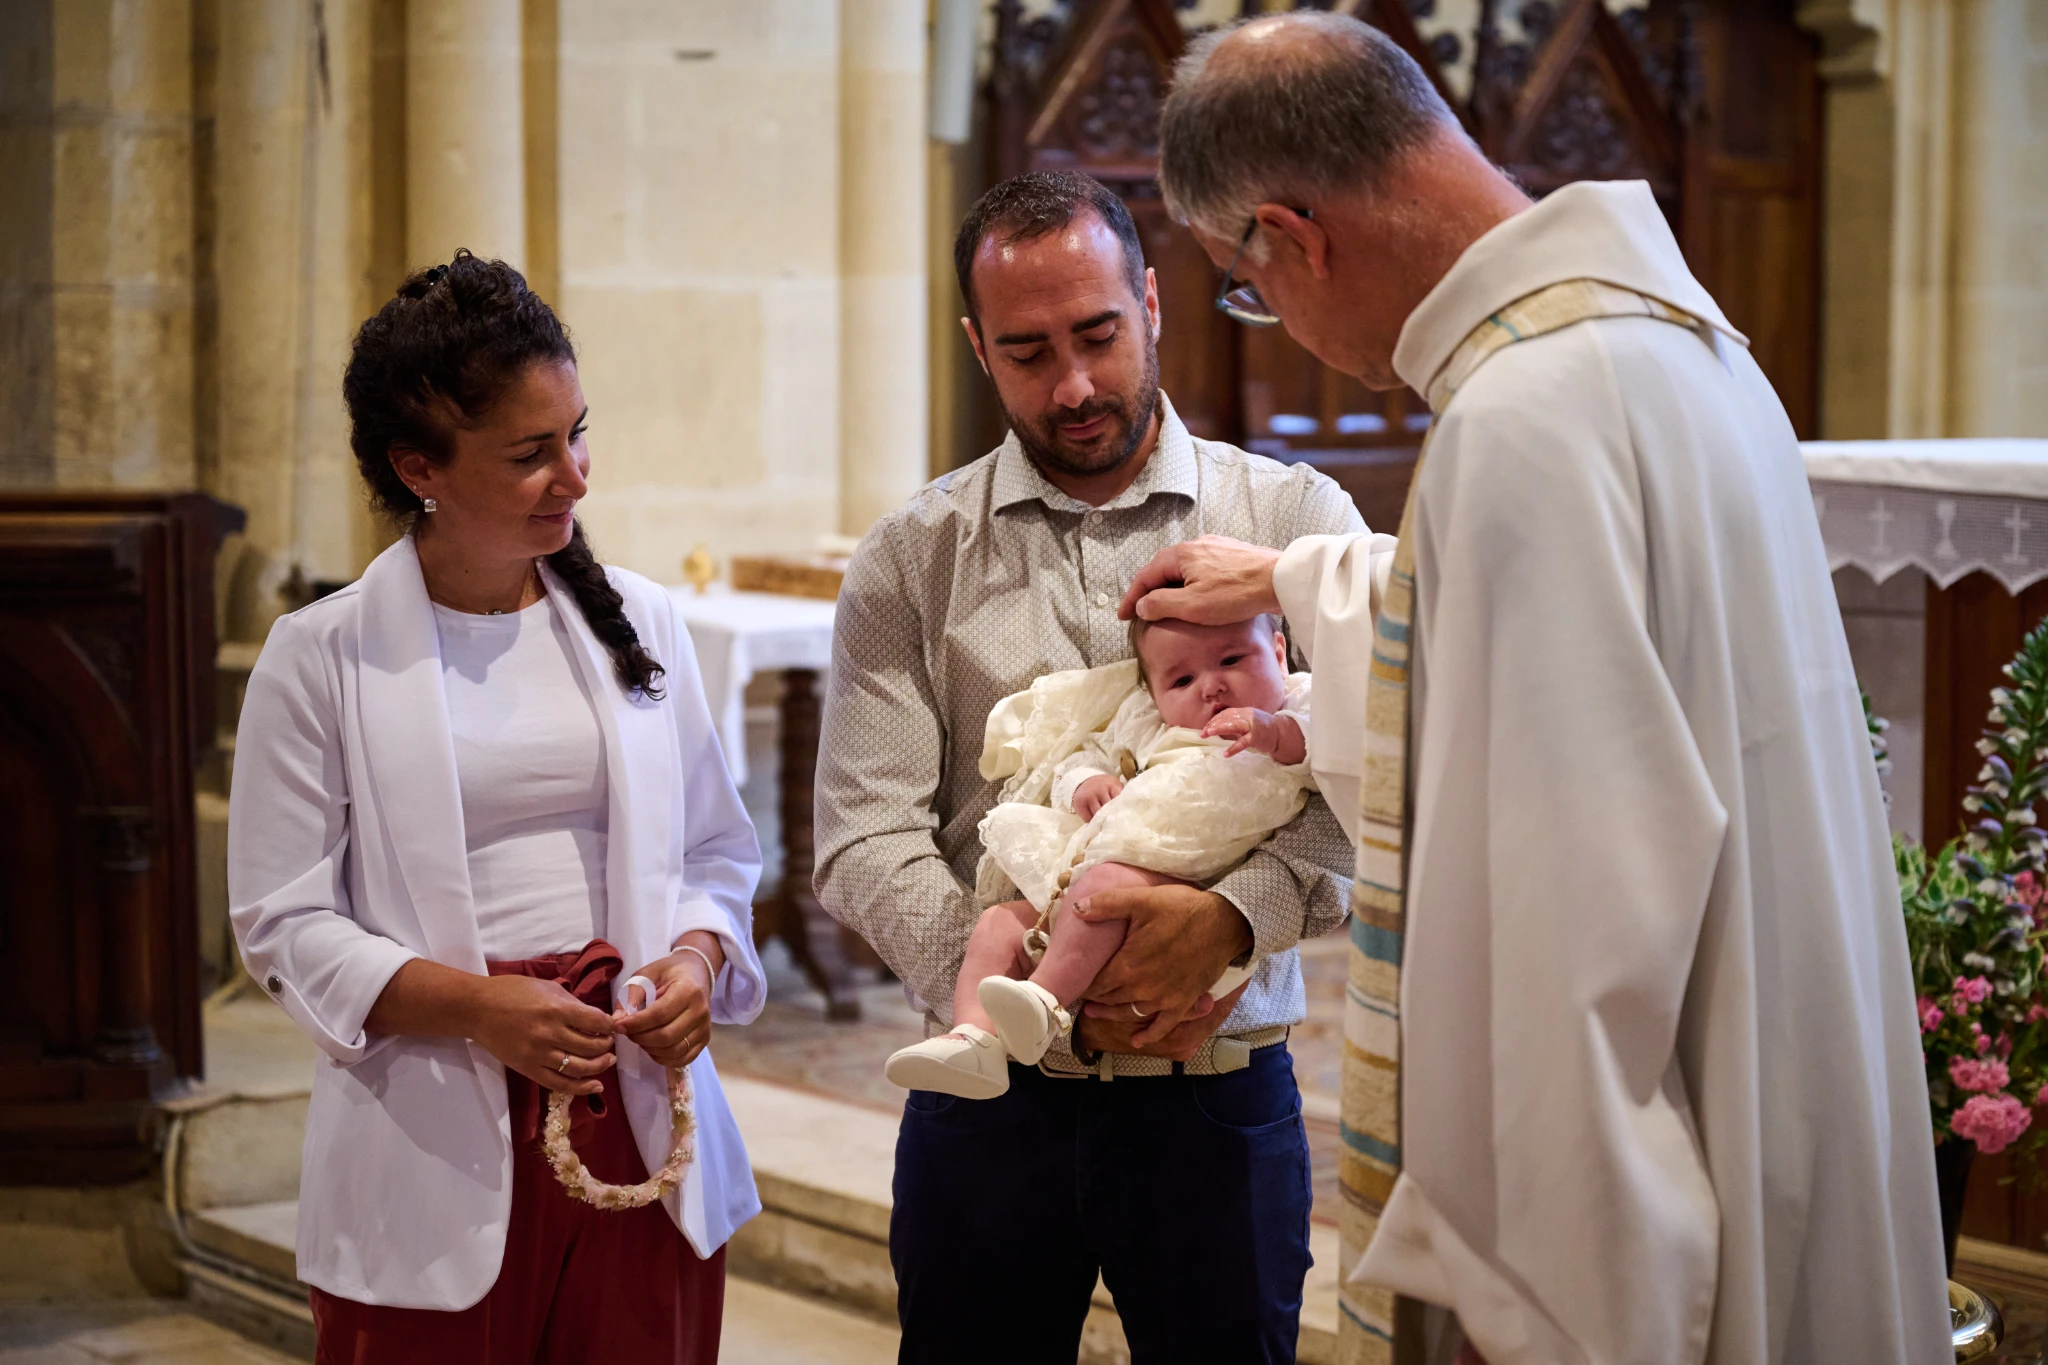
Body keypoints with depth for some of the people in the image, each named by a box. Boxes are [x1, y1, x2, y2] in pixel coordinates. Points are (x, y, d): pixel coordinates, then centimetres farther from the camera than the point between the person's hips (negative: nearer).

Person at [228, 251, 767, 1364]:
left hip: (643, 1126, 3)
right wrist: (473, 1005, -18)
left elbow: (717, 850, 13)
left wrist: (696, 959, -8)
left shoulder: (637, 621, 8)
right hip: (435, 1151, -3)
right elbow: (285, 922, -5)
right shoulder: (322, 659, -3)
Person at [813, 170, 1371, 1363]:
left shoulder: (1295, 519, 1)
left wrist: (1231, 916, -26)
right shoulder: (911, 561, 4)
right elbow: (866, 838, -4)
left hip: (1220, 1097, -1)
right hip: (987, 1101, 1)